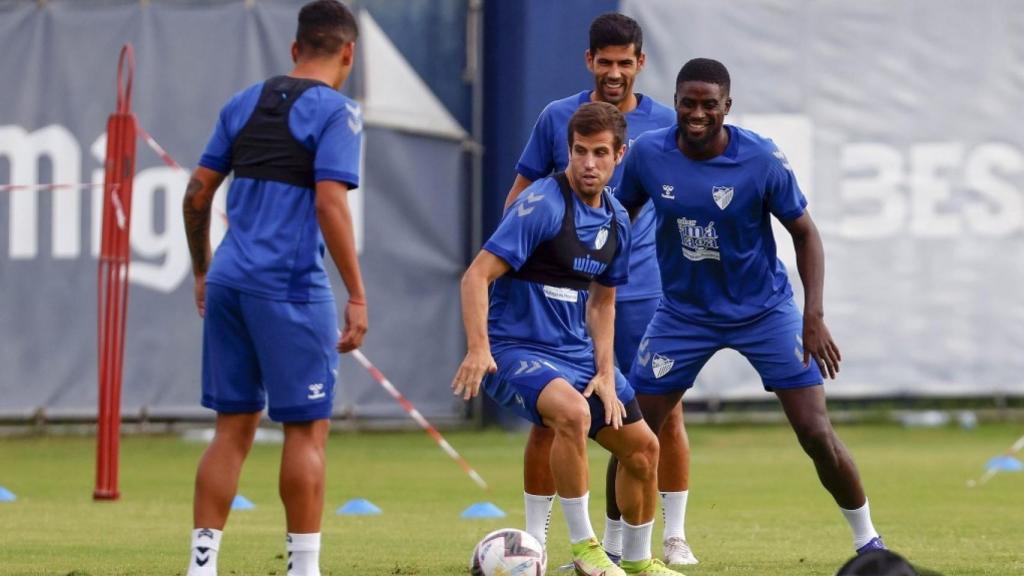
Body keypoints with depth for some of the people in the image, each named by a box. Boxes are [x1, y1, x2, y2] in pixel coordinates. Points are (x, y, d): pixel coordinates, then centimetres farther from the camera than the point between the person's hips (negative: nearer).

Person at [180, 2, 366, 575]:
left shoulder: (245, 104, 13)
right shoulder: (336, 112, -6)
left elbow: (197, 193, 13)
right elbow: (330, 205, -16)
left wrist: (203, 272, 24)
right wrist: (358, 298, -14)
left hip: (227, 284, 6)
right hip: (291, 289, -6)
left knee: (234, 427, 11)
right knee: (308, 429, 2)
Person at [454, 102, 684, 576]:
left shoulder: (616, 221, 7)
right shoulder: (542, 204, -17)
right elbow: (477, 275, -22)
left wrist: (605, 373, 6)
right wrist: (478, 348, -34)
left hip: (577, 351, 8)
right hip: (516, 351, -8)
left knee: (642, 447, 10)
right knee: (573, 412, -36)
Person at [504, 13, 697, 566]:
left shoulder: (665, 123, 3)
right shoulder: (557, 117, 2)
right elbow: (522, 193, 9)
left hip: (642, 292, 0)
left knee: (666, 411, -3)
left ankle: (674, 537, 9)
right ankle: (534, 537, 8)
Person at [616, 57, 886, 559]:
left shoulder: (762, 159, -18)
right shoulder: (647, 154, -12)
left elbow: (805, 234, -8)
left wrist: (814, 317, -18)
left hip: (765, 311, -2)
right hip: (683, 312, 2)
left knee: (816, 434, -9)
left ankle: (867, 541, 10)